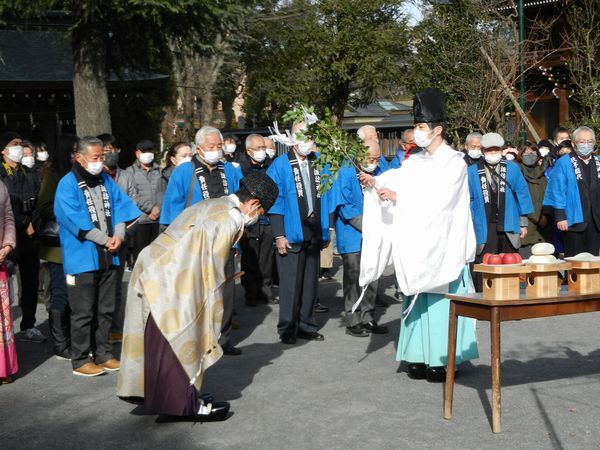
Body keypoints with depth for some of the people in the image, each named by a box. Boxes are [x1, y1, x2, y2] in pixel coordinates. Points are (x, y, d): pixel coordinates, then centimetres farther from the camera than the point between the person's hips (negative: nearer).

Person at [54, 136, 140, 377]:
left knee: (105, 310, 13)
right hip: (82, 258, -6)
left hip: (108, 256, 6)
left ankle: (102, 353, 24)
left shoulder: (106, 181, 12)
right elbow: (74, 219, -16)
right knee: (83, 312, -2)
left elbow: (121, 206, 8)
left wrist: (118, 235, -9)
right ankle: (80, 360, 7)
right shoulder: (68, 185, -9)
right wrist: (105, 240, -16)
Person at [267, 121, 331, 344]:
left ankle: (306, 326, 22)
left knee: (310, 282, 11)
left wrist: (325, 232, 5)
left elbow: (325, 199, 9)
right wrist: (279, 235, -12)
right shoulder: (280, 165, -4)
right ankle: (287, 329, 12)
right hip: (291, 235, -4)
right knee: (290, 283, 1)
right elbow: (275, 202, -7)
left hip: (313, 235, 4)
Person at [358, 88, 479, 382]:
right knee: (417, 300, 6)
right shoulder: (415, 162, 13)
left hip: (442, 245, -6)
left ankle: (443, 359, 4)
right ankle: (420, 356, 12)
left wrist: (397, 196, -24)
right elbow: (395, 182, 0)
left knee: (441, 300, -3)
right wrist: (375, 183, -21)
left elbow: (436, 200, -18)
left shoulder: (453, 162, -6)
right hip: (415, 243, 6)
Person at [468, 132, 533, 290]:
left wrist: (523, 223, 4)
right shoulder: (473, 171, 3)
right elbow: (469, 200, 4)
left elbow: (522, 194, 7)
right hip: (484, 229, -1)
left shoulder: (512, 168, 6)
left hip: (509, 227, 2)